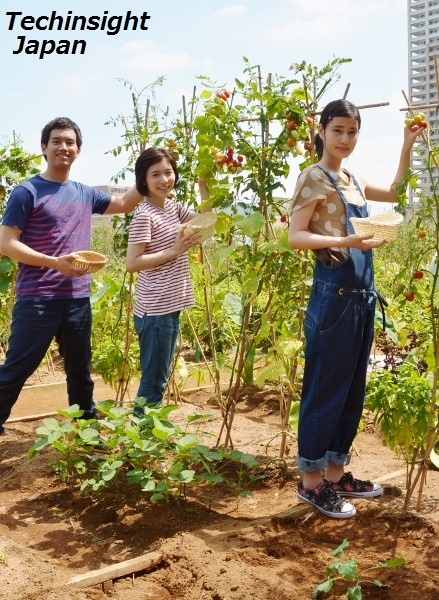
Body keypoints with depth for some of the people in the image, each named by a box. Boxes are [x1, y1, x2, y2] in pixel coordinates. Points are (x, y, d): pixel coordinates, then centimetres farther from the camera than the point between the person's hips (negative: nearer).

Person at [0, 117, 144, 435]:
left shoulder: (85, 193, 12)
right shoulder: (27, 192, -6)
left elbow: (124, 203, 26)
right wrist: (54, 262, -21)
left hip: (78, 299, 6)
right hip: (37, 300, -6)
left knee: (80, 372, 17)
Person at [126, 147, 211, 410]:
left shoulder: (173, 207, 10)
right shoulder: (144, 215, -15)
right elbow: (132, 263, -18)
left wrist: (203, 183, 7)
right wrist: (174, 251, -19)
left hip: (171, 307, 9)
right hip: (155, 310, -9)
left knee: (160, 379, 17)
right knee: (153, 382, -1)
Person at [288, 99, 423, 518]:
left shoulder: (354, 181, 15)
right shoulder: (314, 177, -7)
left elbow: (396, 193, 32)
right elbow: (295, 236, -14)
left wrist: (407, 146, 23)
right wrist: (346, 242, -26)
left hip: (362, 294, 8)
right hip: (334, 294, -8)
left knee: (352, 390, 13)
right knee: (324, 391, -1)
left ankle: (336, 475, 25)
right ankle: (311, 482, 11)